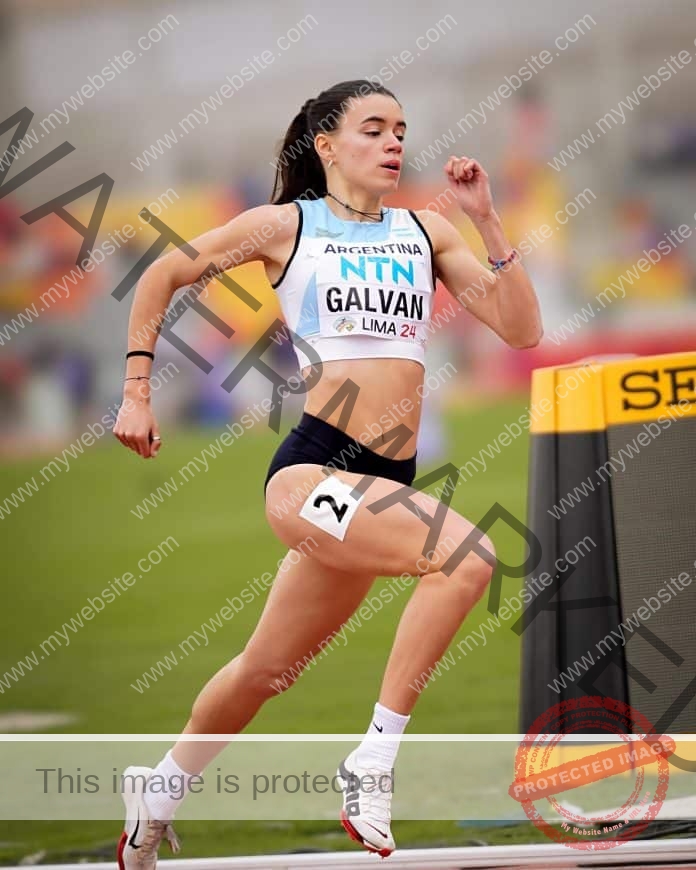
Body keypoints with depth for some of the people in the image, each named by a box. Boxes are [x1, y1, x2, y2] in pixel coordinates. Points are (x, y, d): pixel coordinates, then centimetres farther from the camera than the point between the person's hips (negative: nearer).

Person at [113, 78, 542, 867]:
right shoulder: (287, 224, 2)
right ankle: (373, 760, -22)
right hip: (312, 470, -5)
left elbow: (520, 329, 7)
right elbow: (163, 276, 14)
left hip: (387, 481, 6)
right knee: (467, 556, -29)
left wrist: (487, 221, 0)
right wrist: (136, 393, 11)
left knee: (267, 669, 17)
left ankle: (161, 788, 41)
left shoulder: (425, 232, 14)